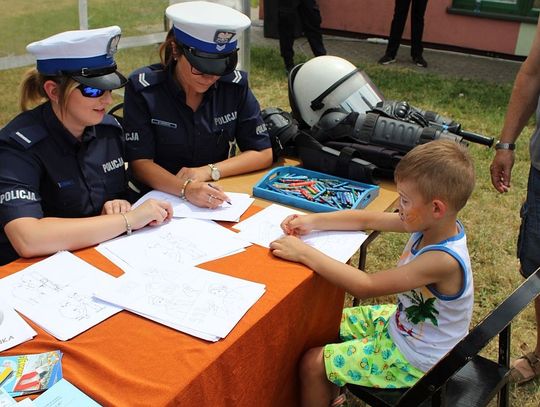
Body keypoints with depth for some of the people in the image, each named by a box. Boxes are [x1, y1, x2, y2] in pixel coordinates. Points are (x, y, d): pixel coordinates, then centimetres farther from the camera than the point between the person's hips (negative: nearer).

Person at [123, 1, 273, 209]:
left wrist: (208, 171, -14)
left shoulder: (235, 84, -5)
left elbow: (263, 153, -1)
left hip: (216, 199, 2)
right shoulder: (142, 87, -11)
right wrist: (185, 189, -31)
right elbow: (140, 163, -13)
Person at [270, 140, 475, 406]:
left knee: (313, 364, -8)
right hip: (404, 322, 8)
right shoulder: (434, 224, -13)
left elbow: (365, 286, -34)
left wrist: (304, 252, -31)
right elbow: (368, 220, -3)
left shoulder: (442, 260, -36)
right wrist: (313, 221, -12)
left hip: (413, 360, -8)